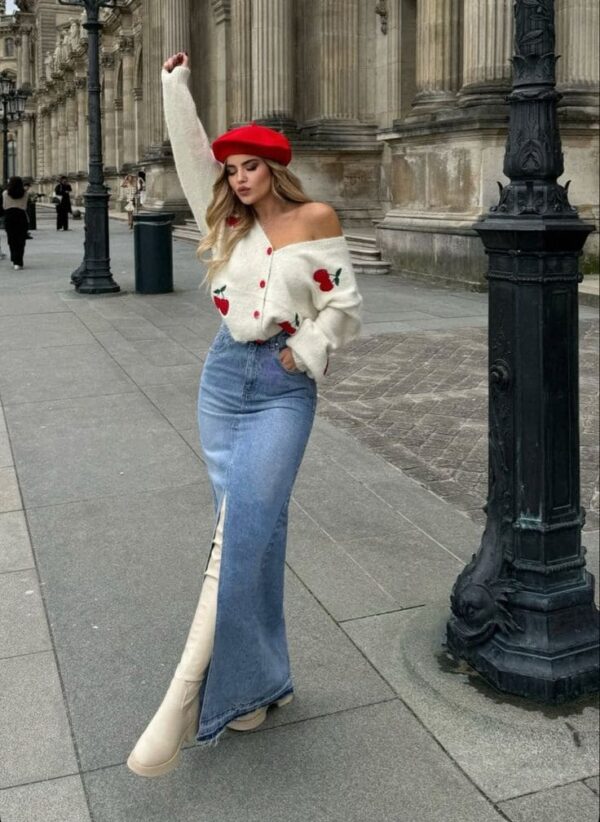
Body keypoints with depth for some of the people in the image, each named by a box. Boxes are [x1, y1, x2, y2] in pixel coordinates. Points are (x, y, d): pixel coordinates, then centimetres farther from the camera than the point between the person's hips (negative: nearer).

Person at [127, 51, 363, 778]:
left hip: (284, 389, -4)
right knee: (251, 528, 6)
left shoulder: (315, 219, 0)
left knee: (244, 530, -14)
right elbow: (191, 153, 11)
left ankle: (187, 695, -16)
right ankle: (255, 677, 17)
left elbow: (344, 306, 1)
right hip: (224, 377, 5)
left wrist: (302, 355, -9)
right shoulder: (230, 223, 12)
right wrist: (175, 83, 11)